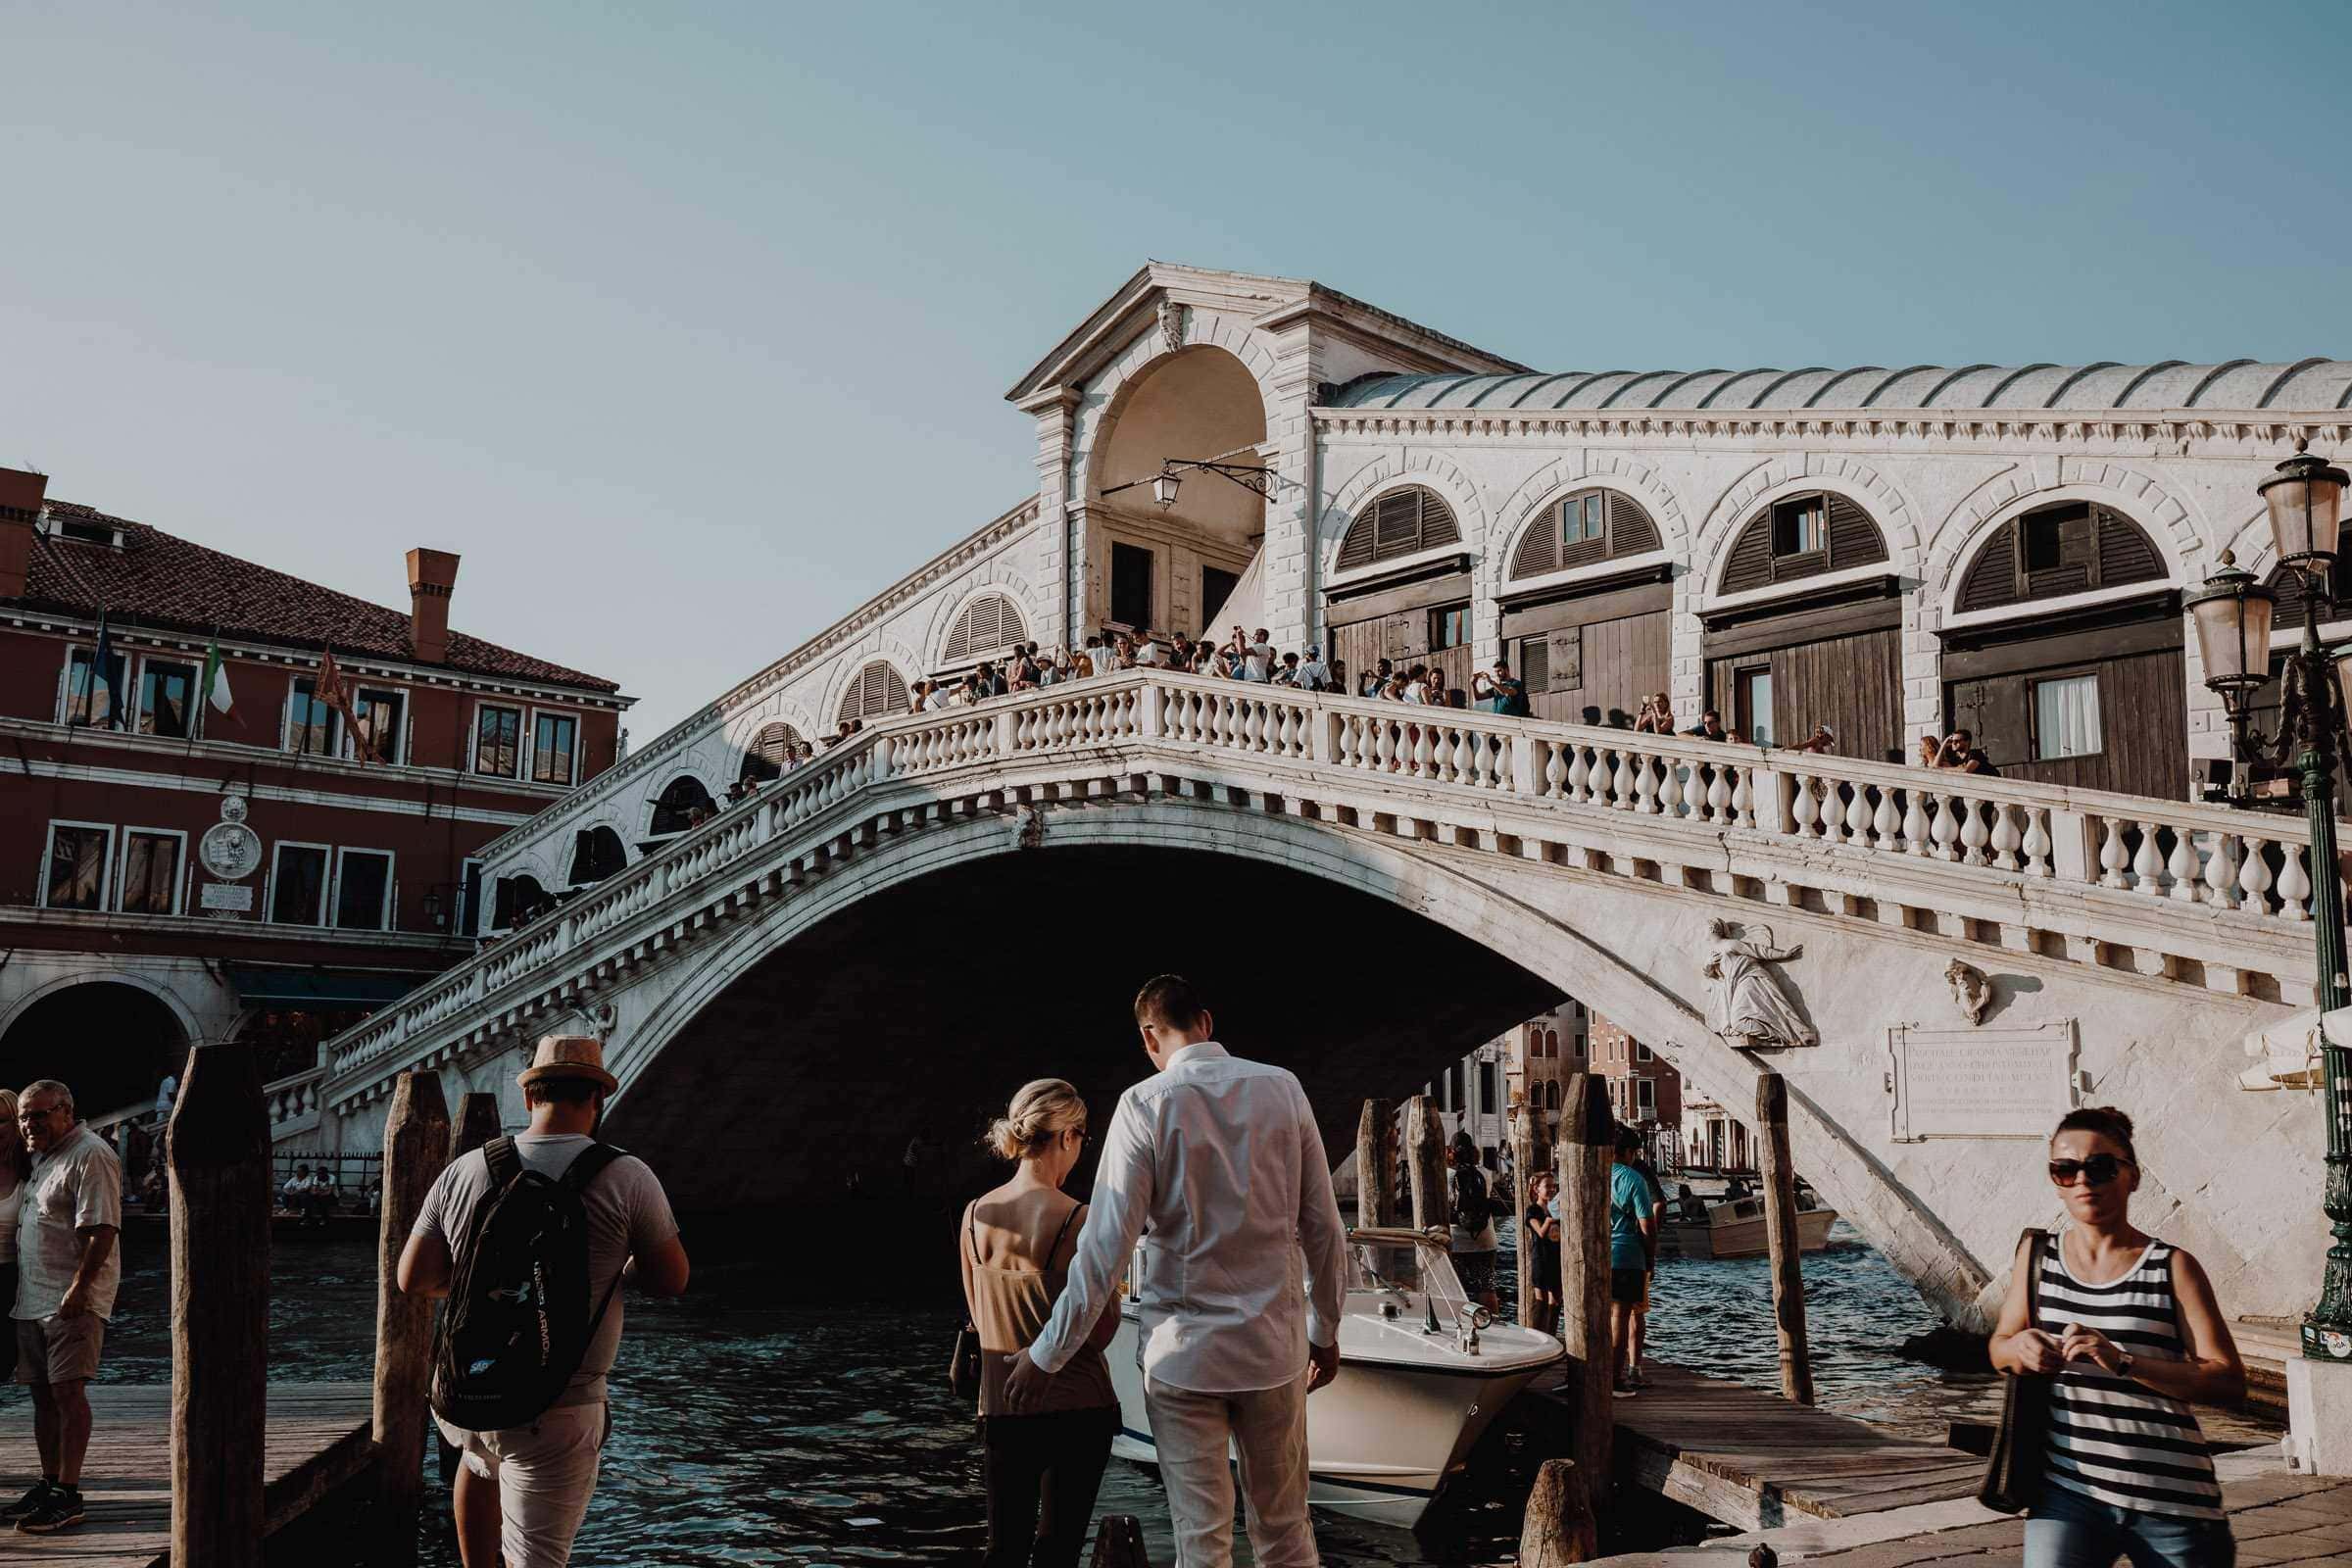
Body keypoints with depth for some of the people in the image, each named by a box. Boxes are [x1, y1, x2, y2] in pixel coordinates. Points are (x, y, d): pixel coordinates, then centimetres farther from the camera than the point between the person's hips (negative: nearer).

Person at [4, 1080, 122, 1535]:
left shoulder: (90, 1155, -12)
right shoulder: (38, 1156, 18)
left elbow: (102, 1229, -19)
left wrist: (77, 1289, -23)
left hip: (73, 1298, -9)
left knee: (67, 1391, -9)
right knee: (43, 1394, 13)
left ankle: (69, 1495, -6)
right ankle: (48, 1485, 22)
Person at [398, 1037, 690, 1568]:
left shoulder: (462, 1171, 0)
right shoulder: (626, 1178, -10)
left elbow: (413, 1279, 2)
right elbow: (672, 1280, -3)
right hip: (555, 1415, -4)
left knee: (479, 1463, 37)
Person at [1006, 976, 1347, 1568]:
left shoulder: (1145, 1104, -10)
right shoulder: (1282, 1089, -1)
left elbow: (1104, 1249, -13)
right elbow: (1323, 1229, 2)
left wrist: (1045, 1357, -5)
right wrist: (1325, 1330, 15)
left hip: (1182, 1353, -3)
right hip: (1275, 1347, 3)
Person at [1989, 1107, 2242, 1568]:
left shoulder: (2172, 1267, -1)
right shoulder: (2037, 1255, 6)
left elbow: (2229, 1382, -7)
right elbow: (1999, 1345, 17)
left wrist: (2123, 1361, -20)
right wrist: (2018, 1349, -6)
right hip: (2068, 1491, 1)